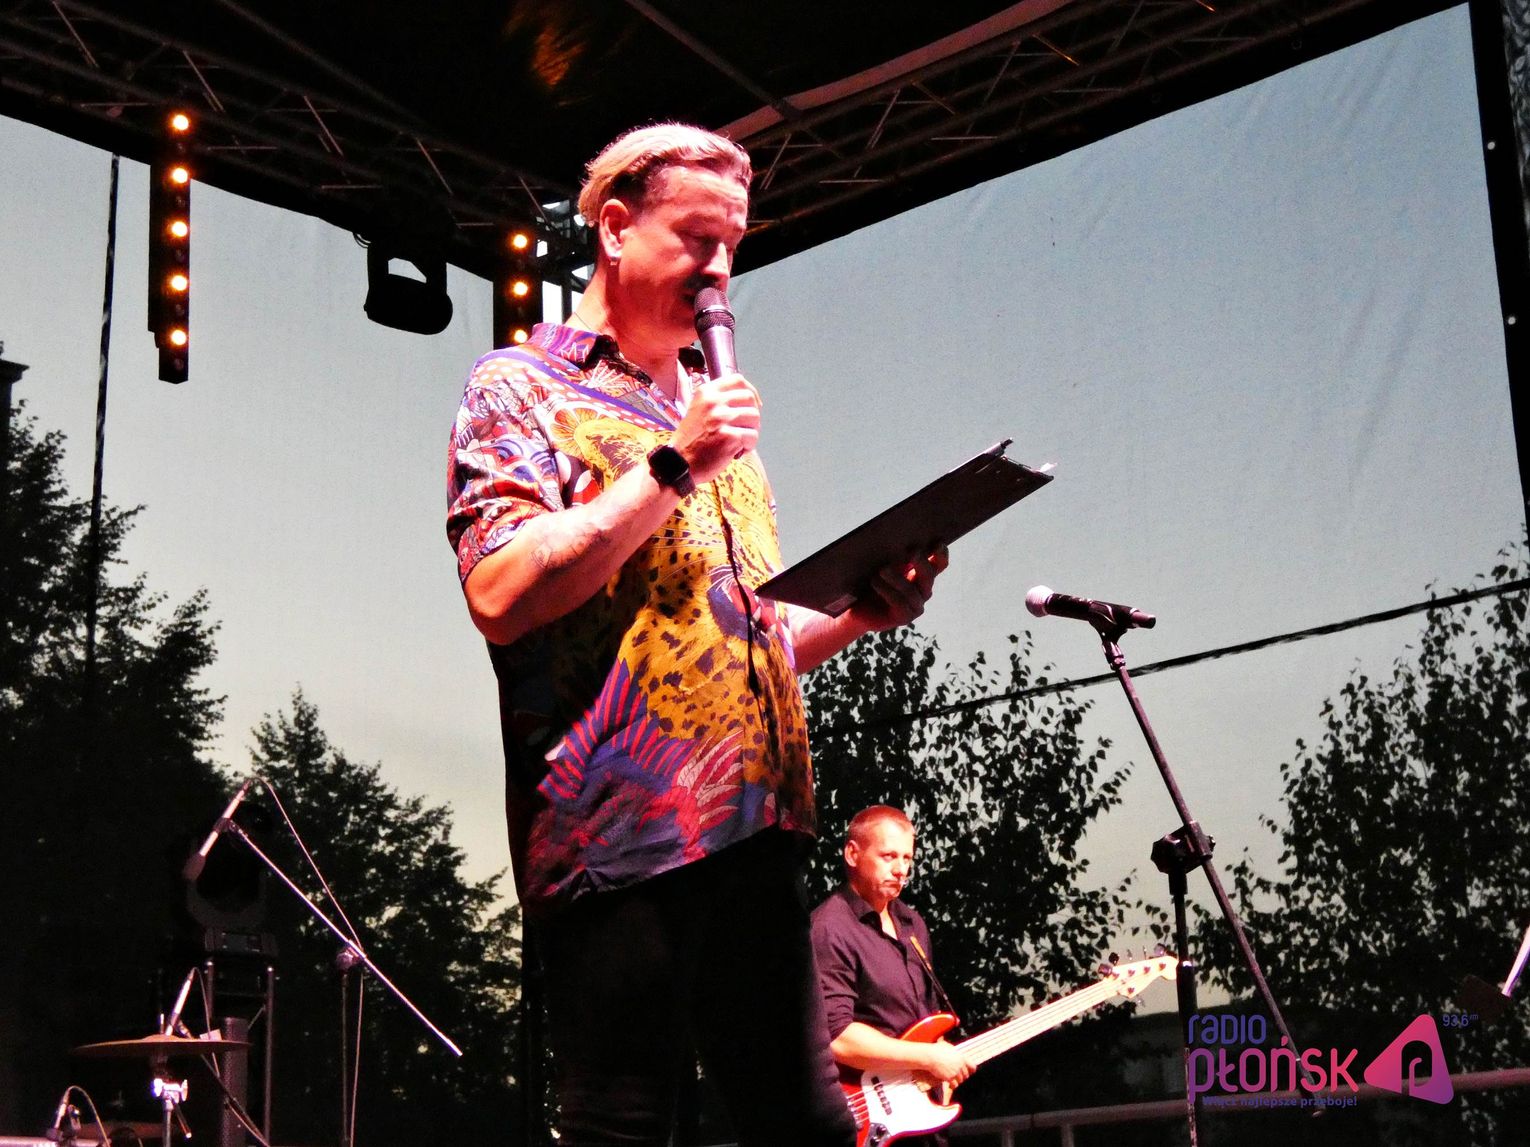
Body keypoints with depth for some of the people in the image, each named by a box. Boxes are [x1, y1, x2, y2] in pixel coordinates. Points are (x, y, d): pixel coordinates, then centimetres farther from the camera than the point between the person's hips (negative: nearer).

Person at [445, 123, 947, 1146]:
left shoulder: (714, 408, 25)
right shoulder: (522, 388, 3)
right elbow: (500, 596, -14)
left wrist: (861, 611, 7)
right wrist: (670, 469, -12)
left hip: (752, 828, 7)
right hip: (621, 827, -7)